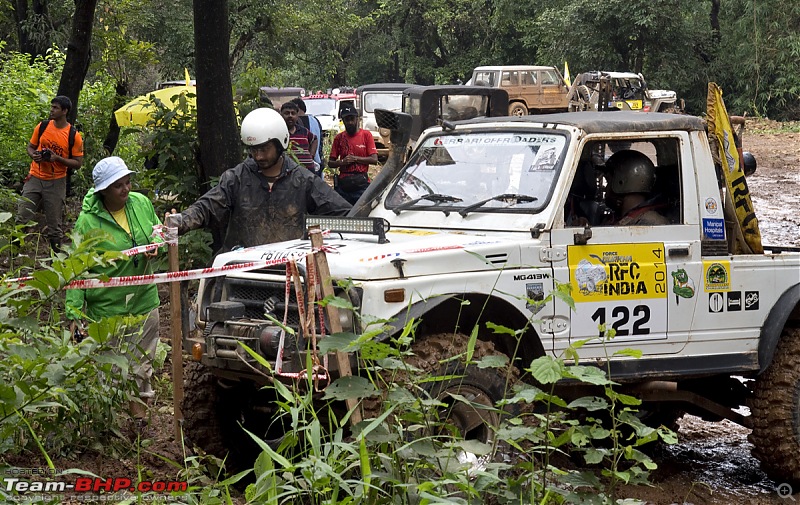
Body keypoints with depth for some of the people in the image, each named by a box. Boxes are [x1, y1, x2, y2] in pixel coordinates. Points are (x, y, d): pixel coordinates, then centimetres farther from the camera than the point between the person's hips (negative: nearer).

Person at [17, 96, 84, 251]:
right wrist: (34, 155, -10)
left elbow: (78, 163, -4)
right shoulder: (42, 127, 1)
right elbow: (30, 147, 13)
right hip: (35, 178, 2)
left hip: (56, 183, -2)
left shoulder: (74, 136, -8)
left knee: (54, 223, 4)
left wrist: (57, 158, -19)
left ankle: (57, 253, 15)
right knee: (22, 217, 0)